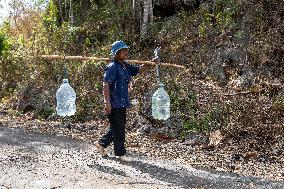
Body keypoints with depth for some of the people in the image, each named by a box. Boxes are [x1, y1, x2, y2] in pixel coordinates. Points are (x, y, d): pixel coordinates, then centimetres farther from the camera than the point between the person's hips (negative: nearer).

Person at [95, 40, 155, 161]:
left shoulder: (125, 66, 12)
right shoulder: (112, 67, -14)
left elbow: (139, 70, 15)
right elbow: (106, 85, -18)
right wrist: (107, 103, -22)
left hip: (122, 103, 9)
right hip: (114, 104, -9)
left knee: (120, 127, 17)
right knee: (118, 128, 2)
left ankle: (101, 143, 32)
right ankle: (120, 153, 15)